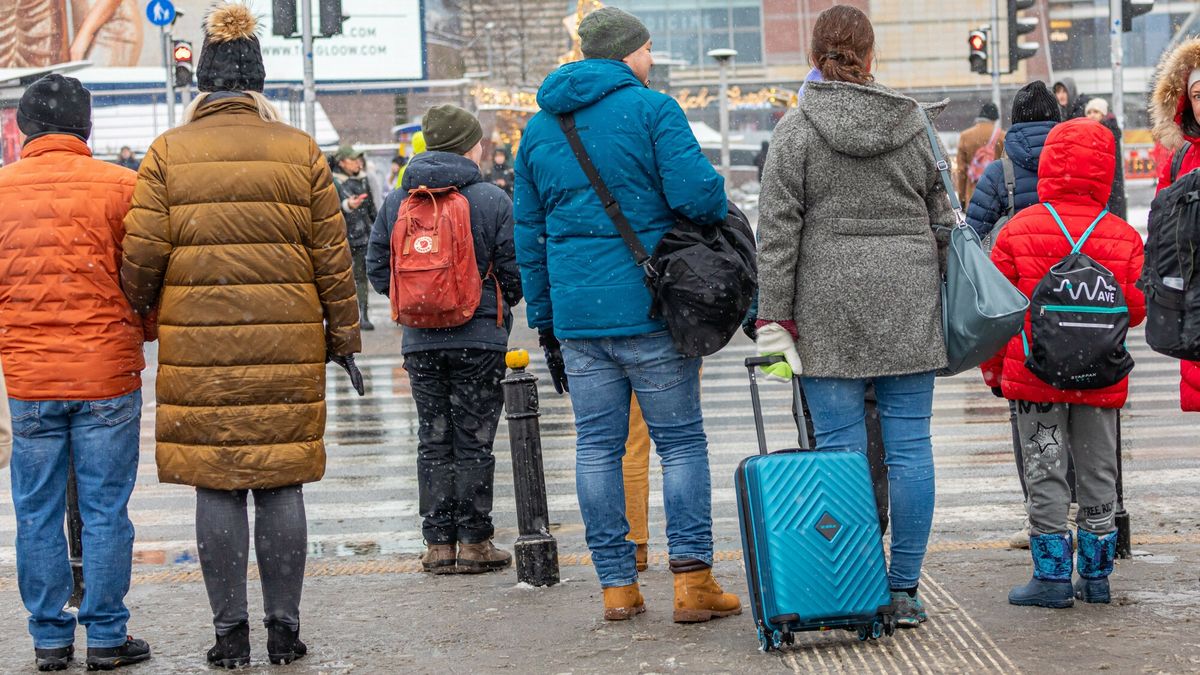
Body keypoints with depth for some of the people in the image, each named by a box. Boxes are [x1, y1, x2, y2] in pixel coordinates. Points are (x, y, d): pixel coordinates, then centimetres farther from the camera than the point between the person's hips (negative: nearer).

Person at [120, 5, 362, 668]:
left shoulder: (167, 153, 2)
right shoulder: (300, 151, 4)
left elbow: (142, 256, -2)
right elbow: (332, 257, 5)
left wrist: (135, 324, 16)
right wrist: (343, 339, 13)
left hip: (198, 350, -1)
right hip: (287, 349, 1)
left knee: (216, 487, 5)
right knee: (281, 483, 6)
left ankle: (230, 631, 9)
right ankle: (284, 628, 10)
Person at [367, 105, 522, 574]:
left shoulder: (396, 201, 4)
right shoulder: (493, 200, -7)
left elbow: (377, 269, 7)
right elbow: (515, 271, -5)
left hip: (420, 342, 3)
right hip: (479, 341, -3)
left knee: (433, 443, 9)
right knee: (474, 442, 4)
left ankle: (438, 544, 10)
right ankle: (474, 542, 7)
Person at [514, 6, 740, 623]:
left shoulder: (538, 127, 13)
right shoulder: (652, 110, -5)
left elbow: (528, 233, 15)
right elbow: (695, 191, -17)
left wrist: (544, 321, 19)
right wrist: (721, 208, 6)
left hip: (575, 314, 5)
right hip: (649, 310, -5)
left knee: (597, 446, 8)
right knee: (681, 442, 2)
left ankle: (617, 585, 10)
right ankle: (691, 581, -2)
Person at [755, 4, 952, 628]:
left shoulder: (796, 129, -3)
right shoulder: (914, 123, 6)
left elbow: (777, 229, -6)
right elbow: (941, 215, 11)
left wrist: (773, 315, -2)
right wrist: (948, 305, 19)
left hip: (830, 306, -2)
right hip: (908, 300, 2)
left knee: (840, 449, 1)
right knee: (909, 446, 4)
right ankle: (904, 592, 7)